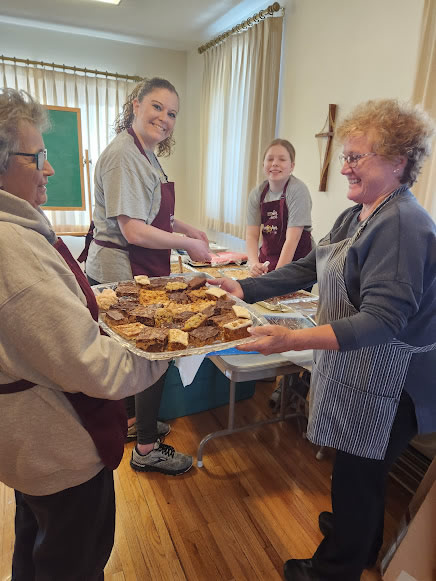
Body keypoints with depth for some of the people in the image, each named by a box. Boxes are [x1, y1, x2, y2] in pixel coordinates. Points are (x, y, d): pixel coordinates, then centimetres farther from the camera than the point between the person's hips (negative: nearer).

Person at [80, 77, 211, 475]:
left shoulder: (146, 155, 13)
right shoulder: (122, 155, -18)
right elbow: (134, 231, -24)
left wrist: (185, 228, 11)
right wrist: (188, 244, -14)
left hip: (138, 272, 10)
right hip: (122, 273, -10)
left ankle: (133, 420, 42)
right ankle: (146, 449, 20)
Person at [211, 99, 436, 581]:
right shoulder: (357, 215, 7)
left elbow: (382, 319, -31)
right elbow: (310, 268, 9)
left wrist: (292, 340, -42)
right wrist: (245, 289, 2)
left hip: (384, 384, -9)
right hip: (353, 369, 9)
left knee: (357, 476, 12)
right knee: (361, 471, 26)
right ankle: (362, 541, 52)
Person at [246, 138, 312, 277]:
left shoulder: (298, 190, -13)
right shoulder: (257, 194, 0)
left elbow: (292, 238, -18)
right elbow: (252, 234, -5)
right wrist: (254, 263, -23)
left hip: (295, 259, -4)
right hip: (267, 259, 4)